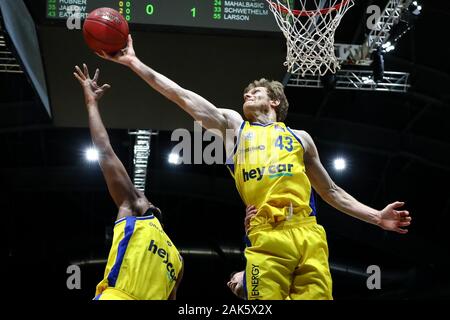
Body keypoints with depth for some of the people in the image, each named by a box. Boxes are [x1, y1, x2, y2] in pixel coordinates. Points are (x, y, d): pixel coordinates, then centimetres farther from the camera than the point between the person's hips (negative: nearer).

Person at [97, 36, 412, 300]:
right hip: (266, 236, -1)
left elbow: (331, 191, 28)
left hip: (308, 234, 2)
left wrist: (376, 217, 20)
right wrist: (135, 62, 11)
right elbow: (182, 96, 16)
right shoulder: (233, 125, 23)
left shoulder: (300, 137, 26)